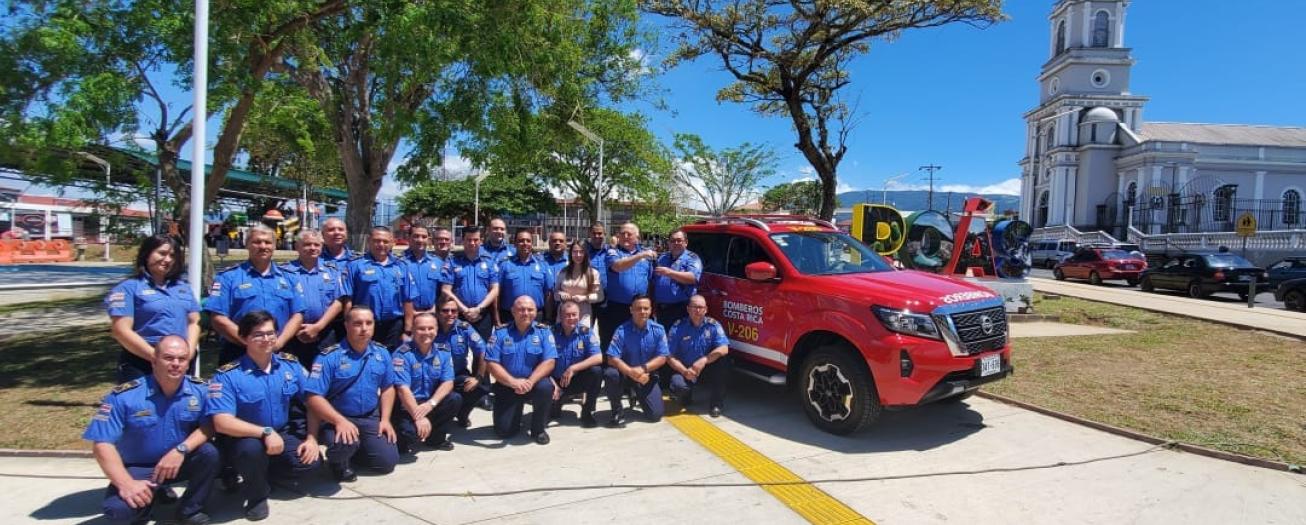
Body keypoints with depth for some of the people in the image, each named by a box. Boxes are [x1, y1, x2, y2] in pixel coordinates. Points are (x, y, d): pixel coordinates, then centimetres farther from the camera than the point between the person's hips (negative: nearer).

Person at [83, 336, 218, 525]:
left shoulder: (200, 390, -11)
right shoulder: (124, 396, -18)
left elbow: (210, 425, -9)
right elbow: (102, 444, -18)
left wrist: (181, 449, -28)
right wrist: (127, 484, -27)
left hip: (181, 462, 2)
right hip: (139, 468, -2)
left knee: (209, 453, -28)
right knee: (117, 509, -29)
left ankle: (190, 510, -3)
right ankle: (149, 494, 10)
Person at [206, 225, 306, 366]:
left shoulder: (287, 278, 11)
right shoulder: (228, 277, 1)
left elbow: (297, 315, 6)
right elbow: (218, 319, -7)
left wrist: (279, 342, -9)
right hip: (237, 355, -3)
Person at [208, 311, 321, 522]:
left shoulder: (291, 364, -5)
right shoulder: (228, 375, -18)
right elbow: (222, 423, -27)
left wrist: (311, 438, -9)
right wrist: (265, 432, -36)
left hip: (282, 434, 5)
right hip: (243, 438, -4)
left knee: (309, 461, -16)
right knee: (251, 447, -37)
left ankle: (261, 469, 13)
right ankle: (257, 494, -6)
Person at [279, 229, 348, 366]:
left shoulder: (332, 270, 8)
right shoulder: (285, 271, 1)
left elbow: (338, 302, 1)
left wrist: (317, 327, -9)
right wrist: (294, 330, -9)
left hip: (325, 336, 2)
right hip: (294, 336, -1)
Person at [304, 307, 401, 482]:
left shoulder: (382, 353, 2)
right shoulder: (329, 357, -14)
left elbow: (388, 388, 11)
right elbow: (313, 397, -19)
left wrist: (385, 419, 0)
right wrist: (340, 421, -29)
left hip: (371, 418, 4)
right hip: (337, 418, -4)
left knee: (388, 461, -7)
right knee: (344, 444, -35)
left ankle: (360, 446, 25)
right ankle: (339, 461, 3)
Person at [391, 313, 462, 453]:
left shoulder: (443, 352, -1)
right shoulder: (403, 354, -16)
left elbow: (448, 383, -7)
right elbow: (403, 389, -23)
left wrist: (431, 403, -25)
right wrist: (418, 417, -31)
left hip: (429, 403, 5)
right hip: (405, 406, -5)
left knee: (455, 399, -20)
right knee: (410, 431, -32)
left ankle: (436, 437, 3)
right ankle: (405, 441, 7)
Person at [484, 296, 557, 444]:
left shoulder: (544, 331, -5)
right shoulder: (500, 332, -4)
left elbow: (549, 362, -13)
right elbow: (492, 364, -11)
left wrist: (530, 381, -28)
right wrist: (513, 382, -25)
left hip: (534, 382, 0)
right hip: (507, 386, 1)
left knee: (545, 387, -34)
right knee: (503, 431, -9)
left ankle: (538, 428, -7)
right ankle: (516, 412, 28)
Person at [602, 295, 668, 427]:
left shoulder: (658, 330, -10)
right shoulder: (622, 330, -16)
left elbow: (662, 358, -11)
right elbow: (612, 358, -21)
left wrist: (643, 369, -26)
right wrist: (632, 372, -34)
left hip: (648, 376, 1)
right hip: (626, 373, -1)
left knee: (655, 415, -10)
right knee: (610, 374, -35)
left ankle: (640, 396, 26)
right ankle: (617, 411, -11)